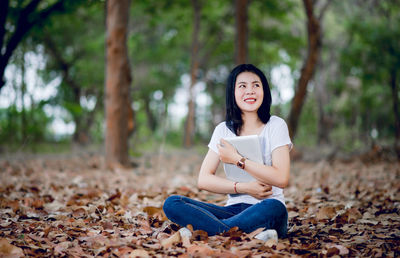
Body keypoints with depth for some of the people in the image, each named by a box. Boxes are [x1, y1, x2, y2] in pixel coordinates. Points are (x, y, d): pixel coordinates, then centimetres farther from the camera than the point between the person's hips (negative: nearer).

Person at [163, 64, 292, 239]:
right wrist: (244, 187, -12)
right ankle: (253, 234, -34)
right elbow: (203, 180, 2)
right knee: (172, 203, -19)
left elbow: (281, 179, -11)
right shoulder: (223, 130, 10)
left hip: (266, 211, -3)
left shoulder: (275, 125, 2)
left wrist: (237, 159, -10)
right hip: (234, 209, 4)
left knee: (273, 208, -40)